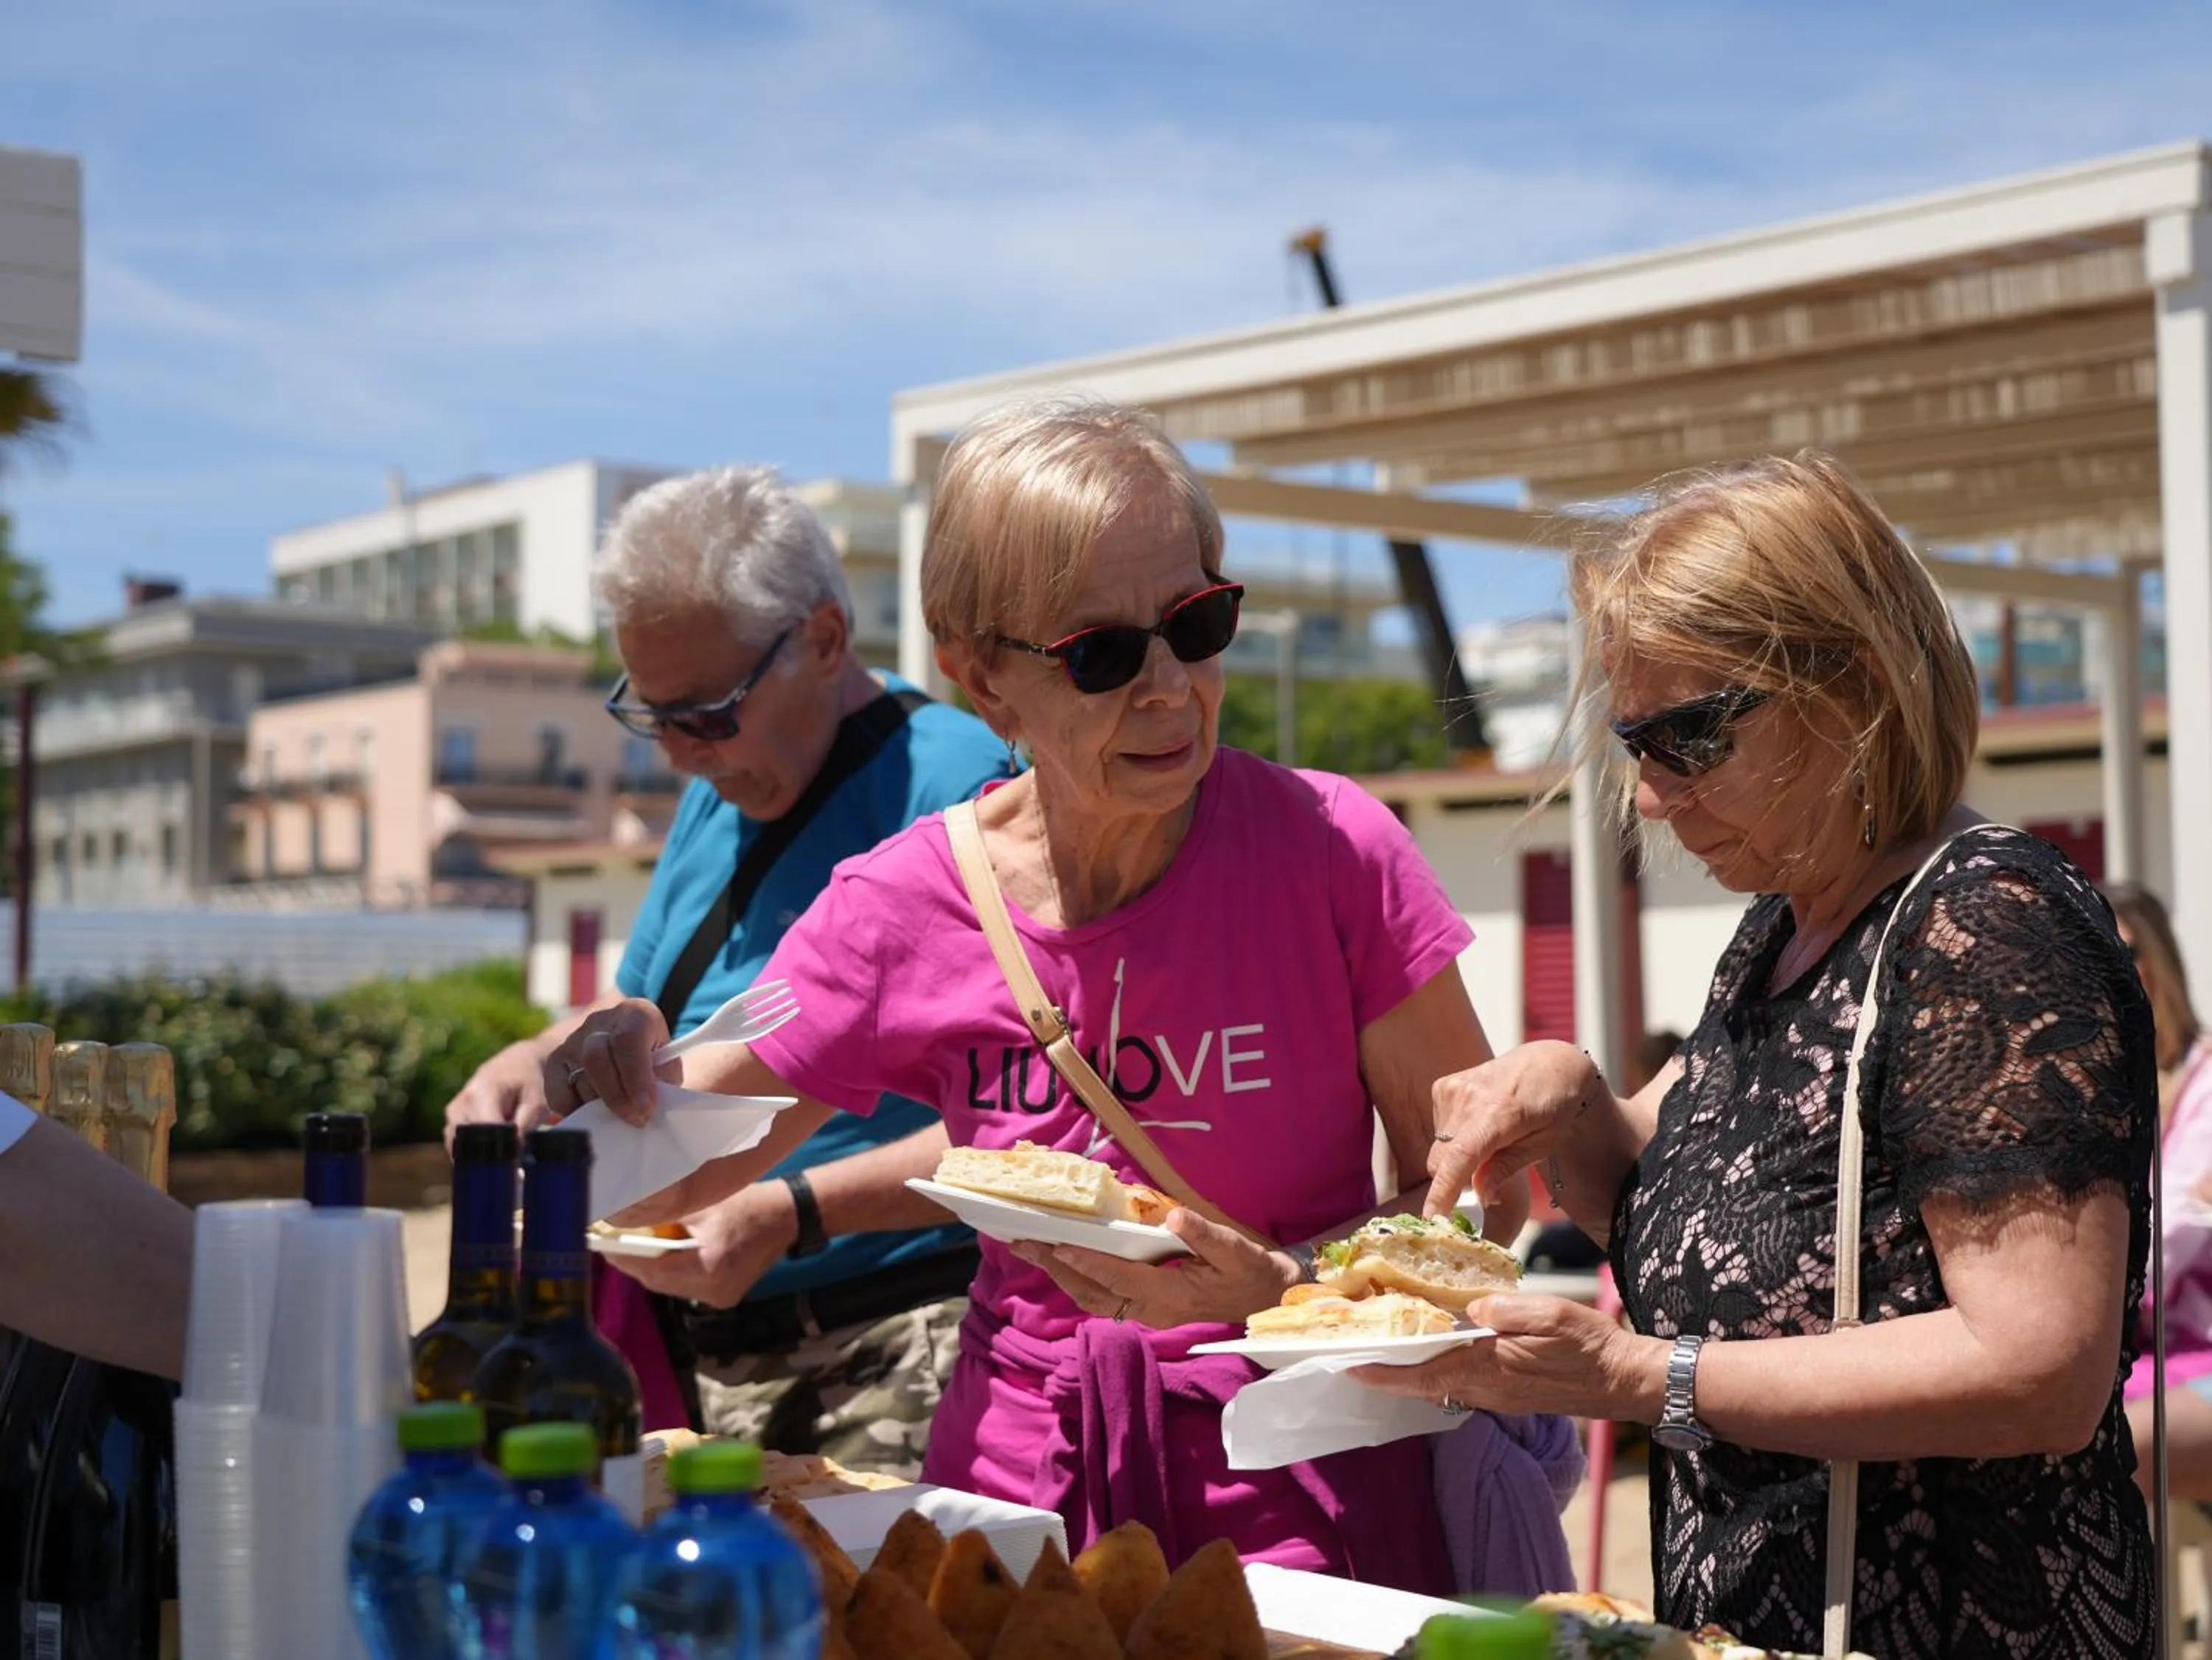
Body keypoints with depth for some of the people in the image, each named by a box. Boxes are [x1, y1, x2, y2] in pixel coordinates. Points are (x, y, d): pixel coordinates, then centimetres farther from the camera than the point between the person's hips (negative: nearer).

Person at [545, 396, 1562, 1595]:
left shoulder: (1331, 851, -9)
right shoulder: (903, 909, -3)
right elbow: (648, 1192, 3)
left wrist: (1276, 1294, -19)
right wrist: (614, 1075, -18)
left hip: (1300, 1493, -2)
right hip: (1019, 1479, 2)